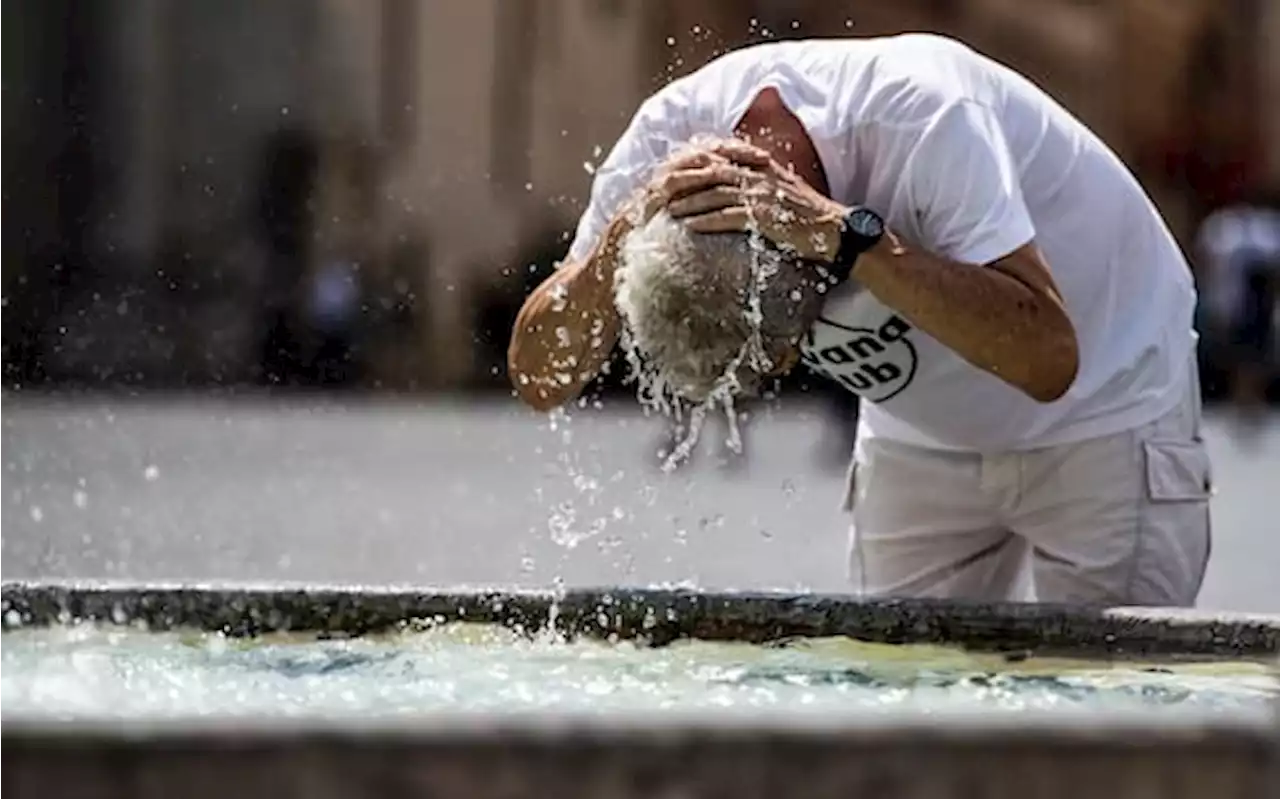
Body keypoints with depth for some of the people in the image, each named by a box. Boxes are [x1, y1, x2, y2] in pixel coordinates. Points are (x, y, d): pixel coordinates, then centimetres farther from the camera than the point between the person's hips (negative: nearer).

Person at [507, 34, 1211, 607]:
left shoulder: (925, 116, -36)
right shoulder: (670, 134, -21)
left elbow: (1047, 358, -44)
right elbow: (539, 379, -19)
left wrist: (843, 233, -49)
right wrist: (623, 238, -38)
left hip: (1105, 417, -5)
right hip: (922, 441, 5)